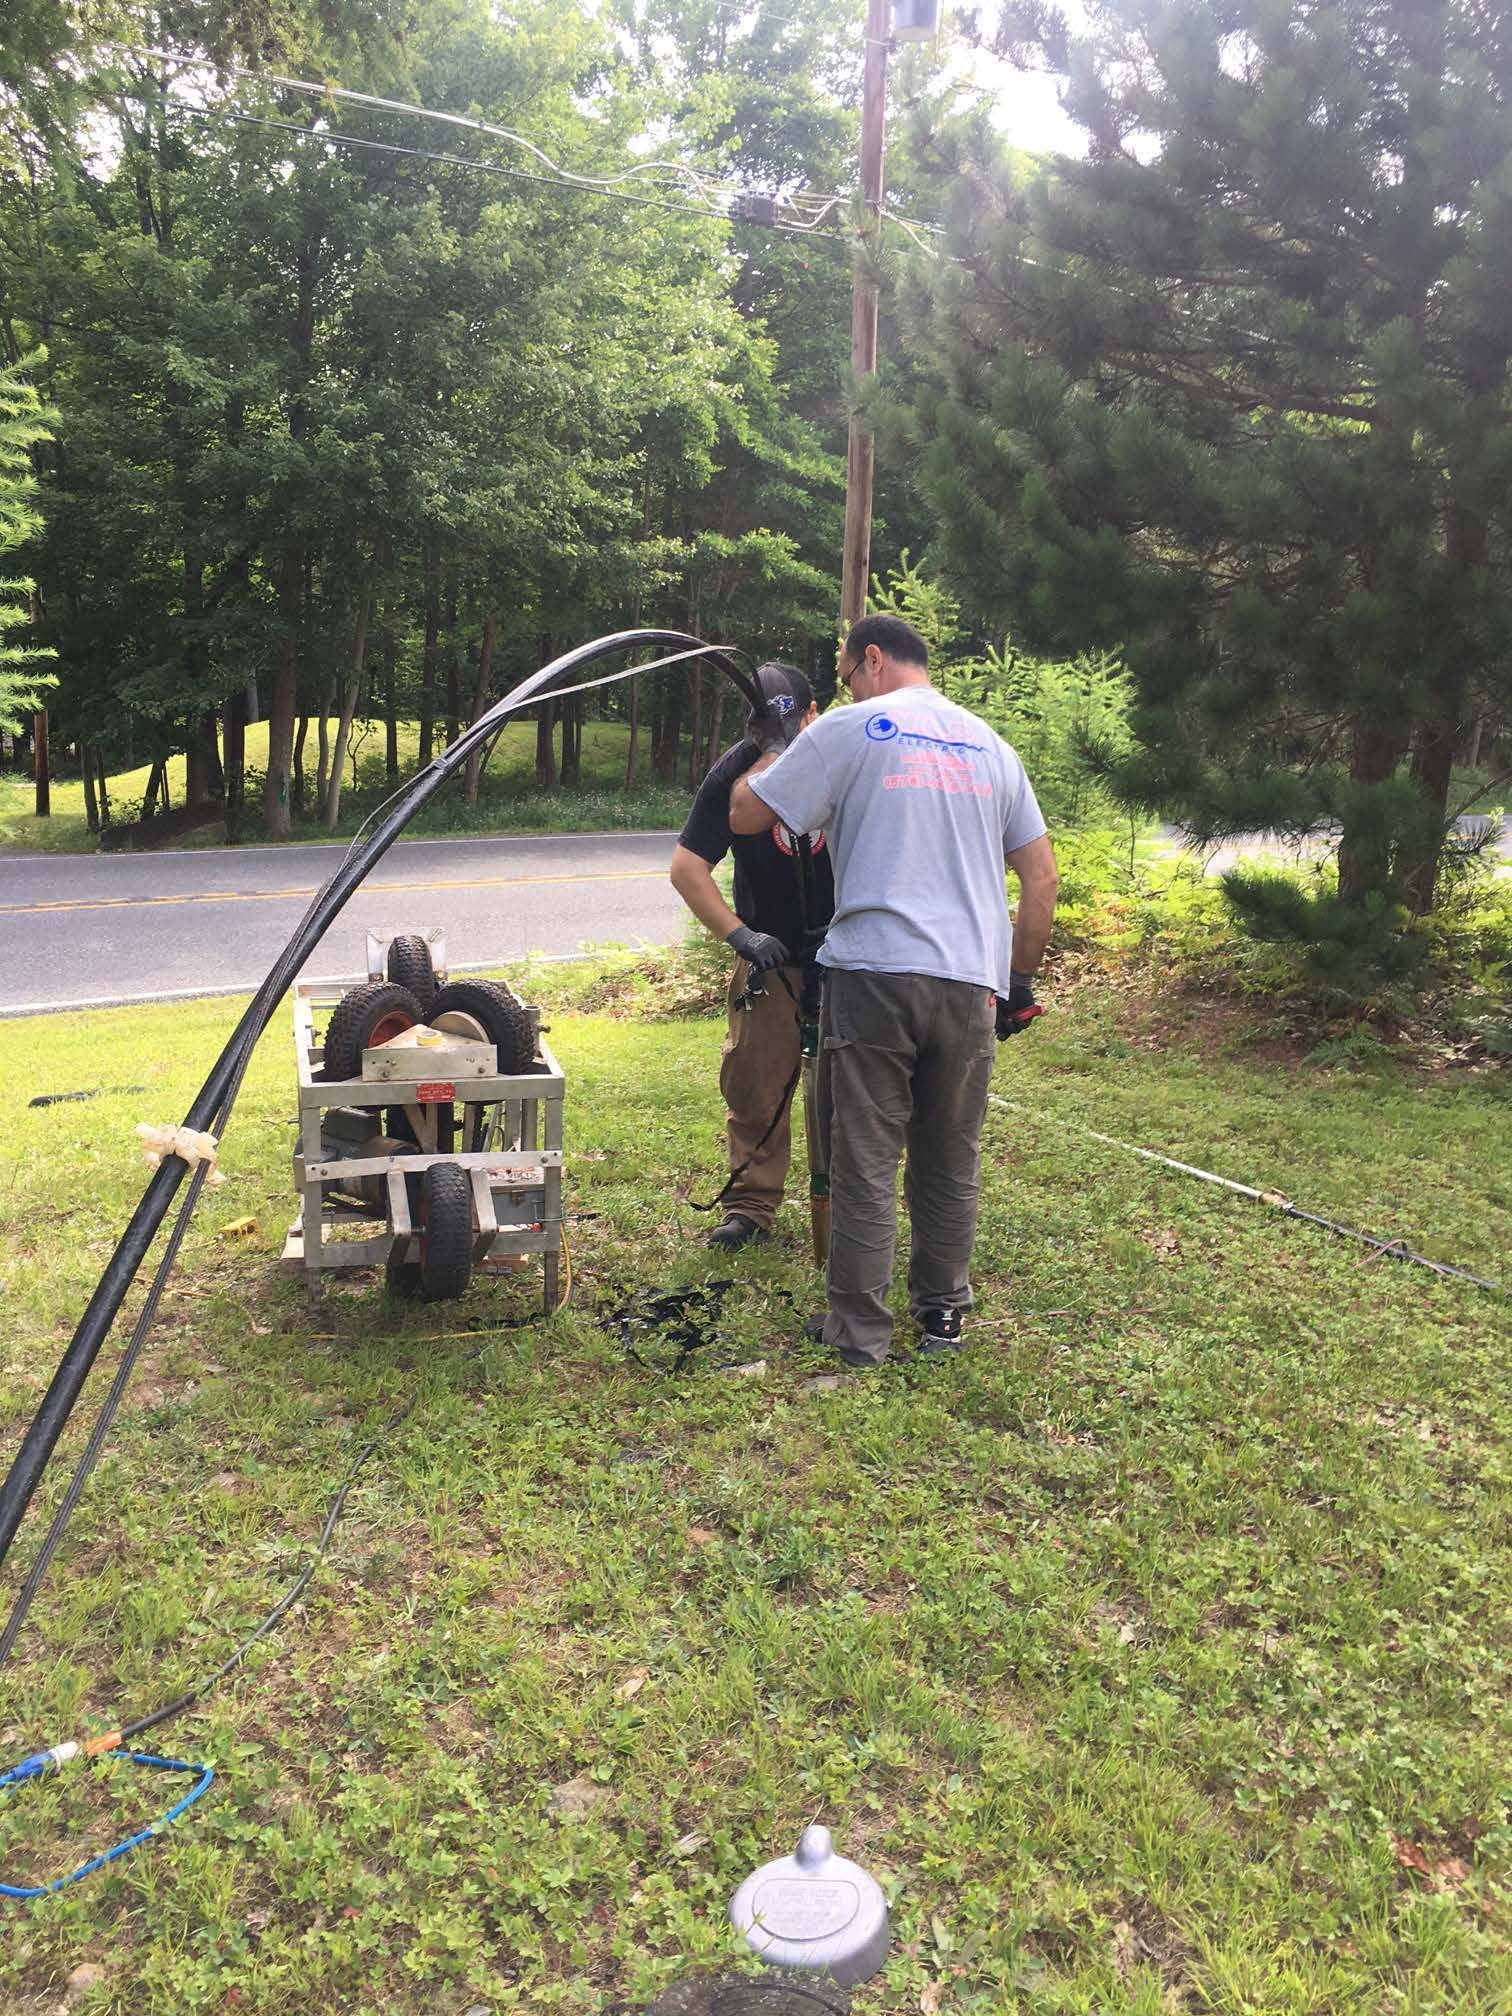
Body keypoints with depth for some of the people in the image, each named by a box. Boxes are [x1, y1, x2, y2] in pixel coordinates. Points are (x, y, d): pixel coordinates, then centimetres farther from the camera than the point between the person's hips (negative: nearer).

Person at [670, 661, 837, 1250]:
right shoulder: (734, 772, -10)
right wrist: (738, 934, -21)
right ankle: (751, 1205, 12)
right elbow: (687, 866, -10)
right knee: (754, 1079, -1)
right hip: (772, 952, 1)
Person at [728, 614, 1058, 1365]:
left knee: (866, 1160, 4)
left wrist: (770, 756, 23)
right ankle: (942, 1314, 26)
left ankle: (861, 1331, 11)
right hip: (971, 982, 4)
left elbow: (744, 814, 3)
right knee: (951, 1161, 15)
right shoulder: (988, 744, 16)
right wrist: (1020, 978, 22)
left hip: (874, 972, -4)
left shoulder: (849, 730, 1)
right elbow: (1041, 874, 16)